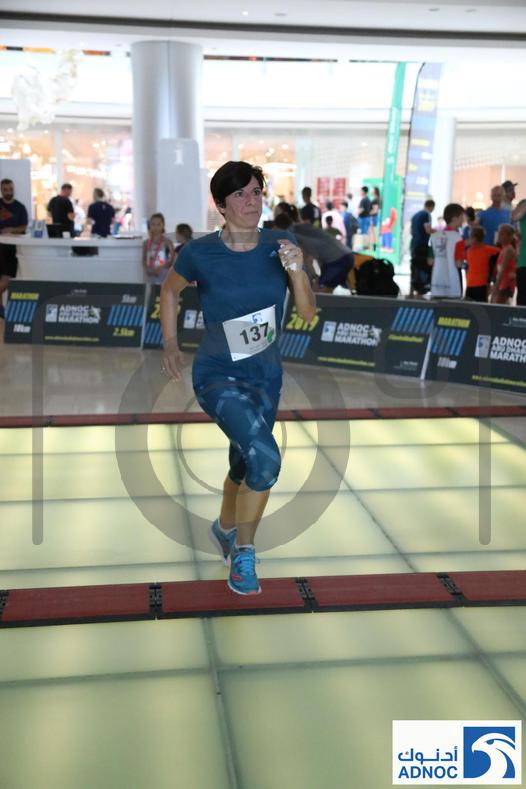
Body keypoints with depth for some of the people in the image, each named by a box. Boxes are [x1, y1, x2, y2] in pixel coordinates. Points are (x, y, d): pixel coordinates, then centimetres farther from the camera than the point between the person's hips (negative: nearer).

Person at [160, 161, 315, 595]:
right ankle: (244, 554, -3)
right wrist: (170, 344, 5)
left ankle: (225, 528, 50)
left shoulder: (280, 245, -7)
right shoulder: (200, 253, -14)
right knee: (265, 457, -25)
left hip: (267, 376, 4)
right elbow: (170, 288, 6)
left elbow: (309, 313, -7)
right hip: (218, 376, -4)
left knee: (245, 466, 19)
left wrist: (296, 270, -23)